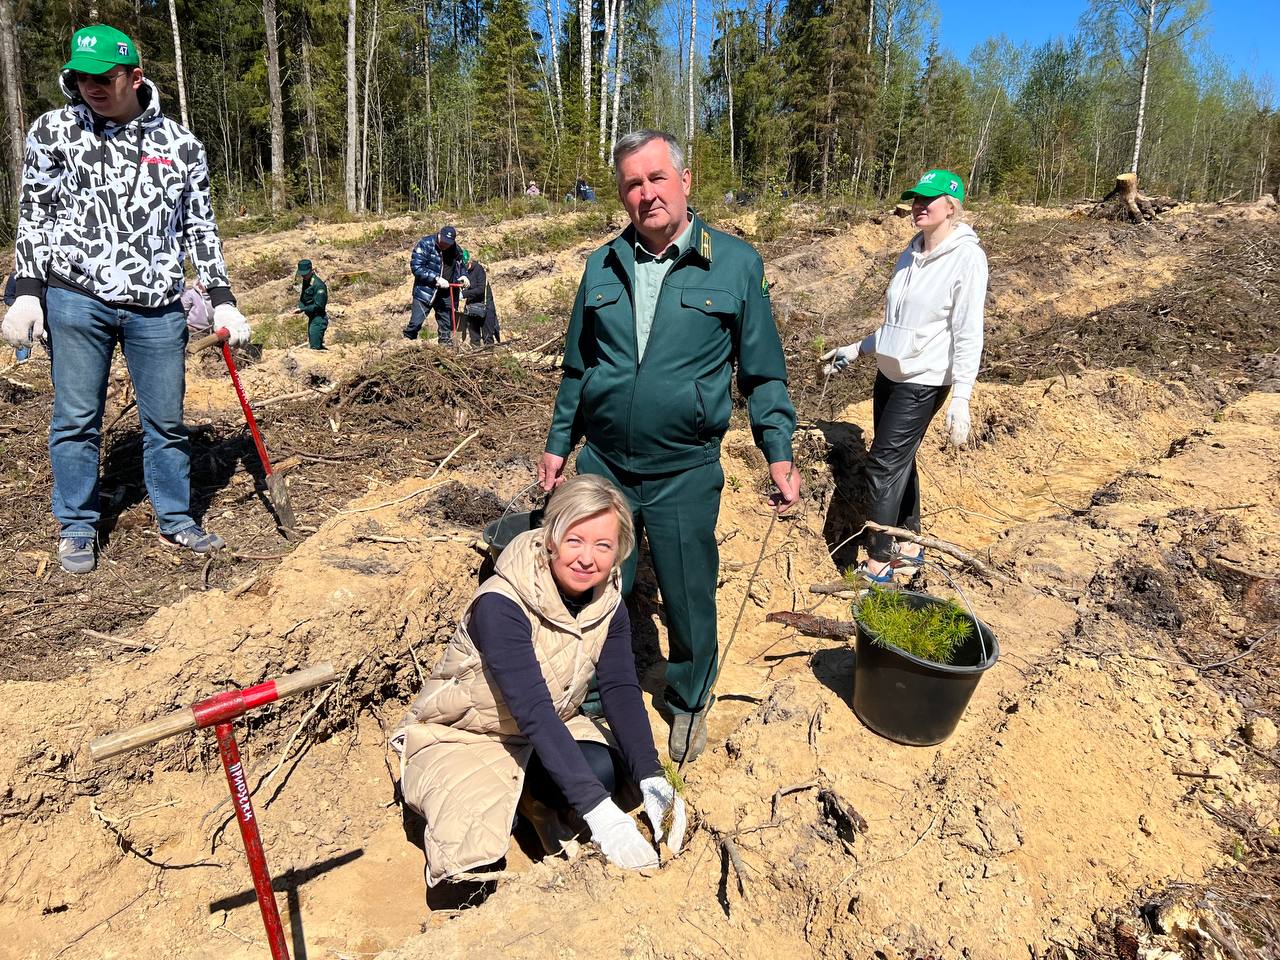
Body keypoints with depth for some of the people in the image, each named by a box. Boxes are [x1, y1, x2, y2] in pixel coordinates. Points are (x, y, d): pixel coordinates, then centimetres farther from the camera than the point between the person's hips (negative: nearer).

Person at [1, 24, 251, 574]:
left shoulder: (180, 143, 7)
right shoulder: (53, 131, 5)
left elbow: (199, 228, 11)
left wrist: (222, 302, 4)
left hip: (158, 306, 1)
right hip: (76, 299, 0)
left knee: (166, 420, 7)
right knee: (76, 419, 5)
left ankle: (174, 521, 22)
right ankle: (77, 529, 20)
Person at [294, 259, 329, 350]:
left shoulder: (318, 284, -18)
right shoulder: (306, 282, 11)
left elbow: (318, 306, -20)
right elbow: (302, 299, 19)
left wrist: (302, 309, -20)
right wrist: (301, 307, -3)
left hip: (318, 319, -10)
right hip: (312, 318, 10)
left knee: (315, 347, -13)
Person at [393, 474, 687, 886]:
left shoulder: (608, 601, -12)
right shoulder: (501, 605, -32)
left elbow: (621, 691, -15)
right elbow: (533, 712, -38)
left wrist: (651, 780, -29)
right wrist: (599, 811, -43)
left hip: (551, 728, 5)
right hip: (460, 736, -5)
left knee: (605, 769, -24)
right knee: (476, 857, -26)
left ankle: (534, 798, 7)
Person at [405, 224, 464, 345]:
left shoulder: (455, 249, 4)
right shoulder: (425, 244, -13)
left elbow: (461, 266, 22)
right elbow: (416, 267, -18)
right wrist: (436, 278, -26)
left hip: (446, 294, 5)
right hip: (425, 291, -5)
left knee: (446, 326, 10)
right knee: (416, 323, -8)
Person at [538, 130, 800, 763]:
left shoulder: (735, 264, -5)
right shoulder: (602, 267, 4)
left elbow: (763, 373, 0)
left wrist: (778, 454, -4)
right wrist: (558, 443, 15)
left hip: (685, 473, -2)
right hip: (602, 464, 3)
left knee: (689, 602, 12)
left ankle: (689, 703, 40)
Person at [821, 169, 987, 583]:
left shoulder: (966, 257, -13)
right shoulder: (911, 253, 9)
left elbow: (969, 334, -18)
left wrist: (960, 399, -24)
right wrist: (855, 350, 21)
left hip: (922, 382, -7)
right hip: (889, 374, 8)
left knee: (885, 464, -8)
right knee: (899, 461, 13)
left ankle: (877, 564, 2)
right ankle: (910, 547, 28)